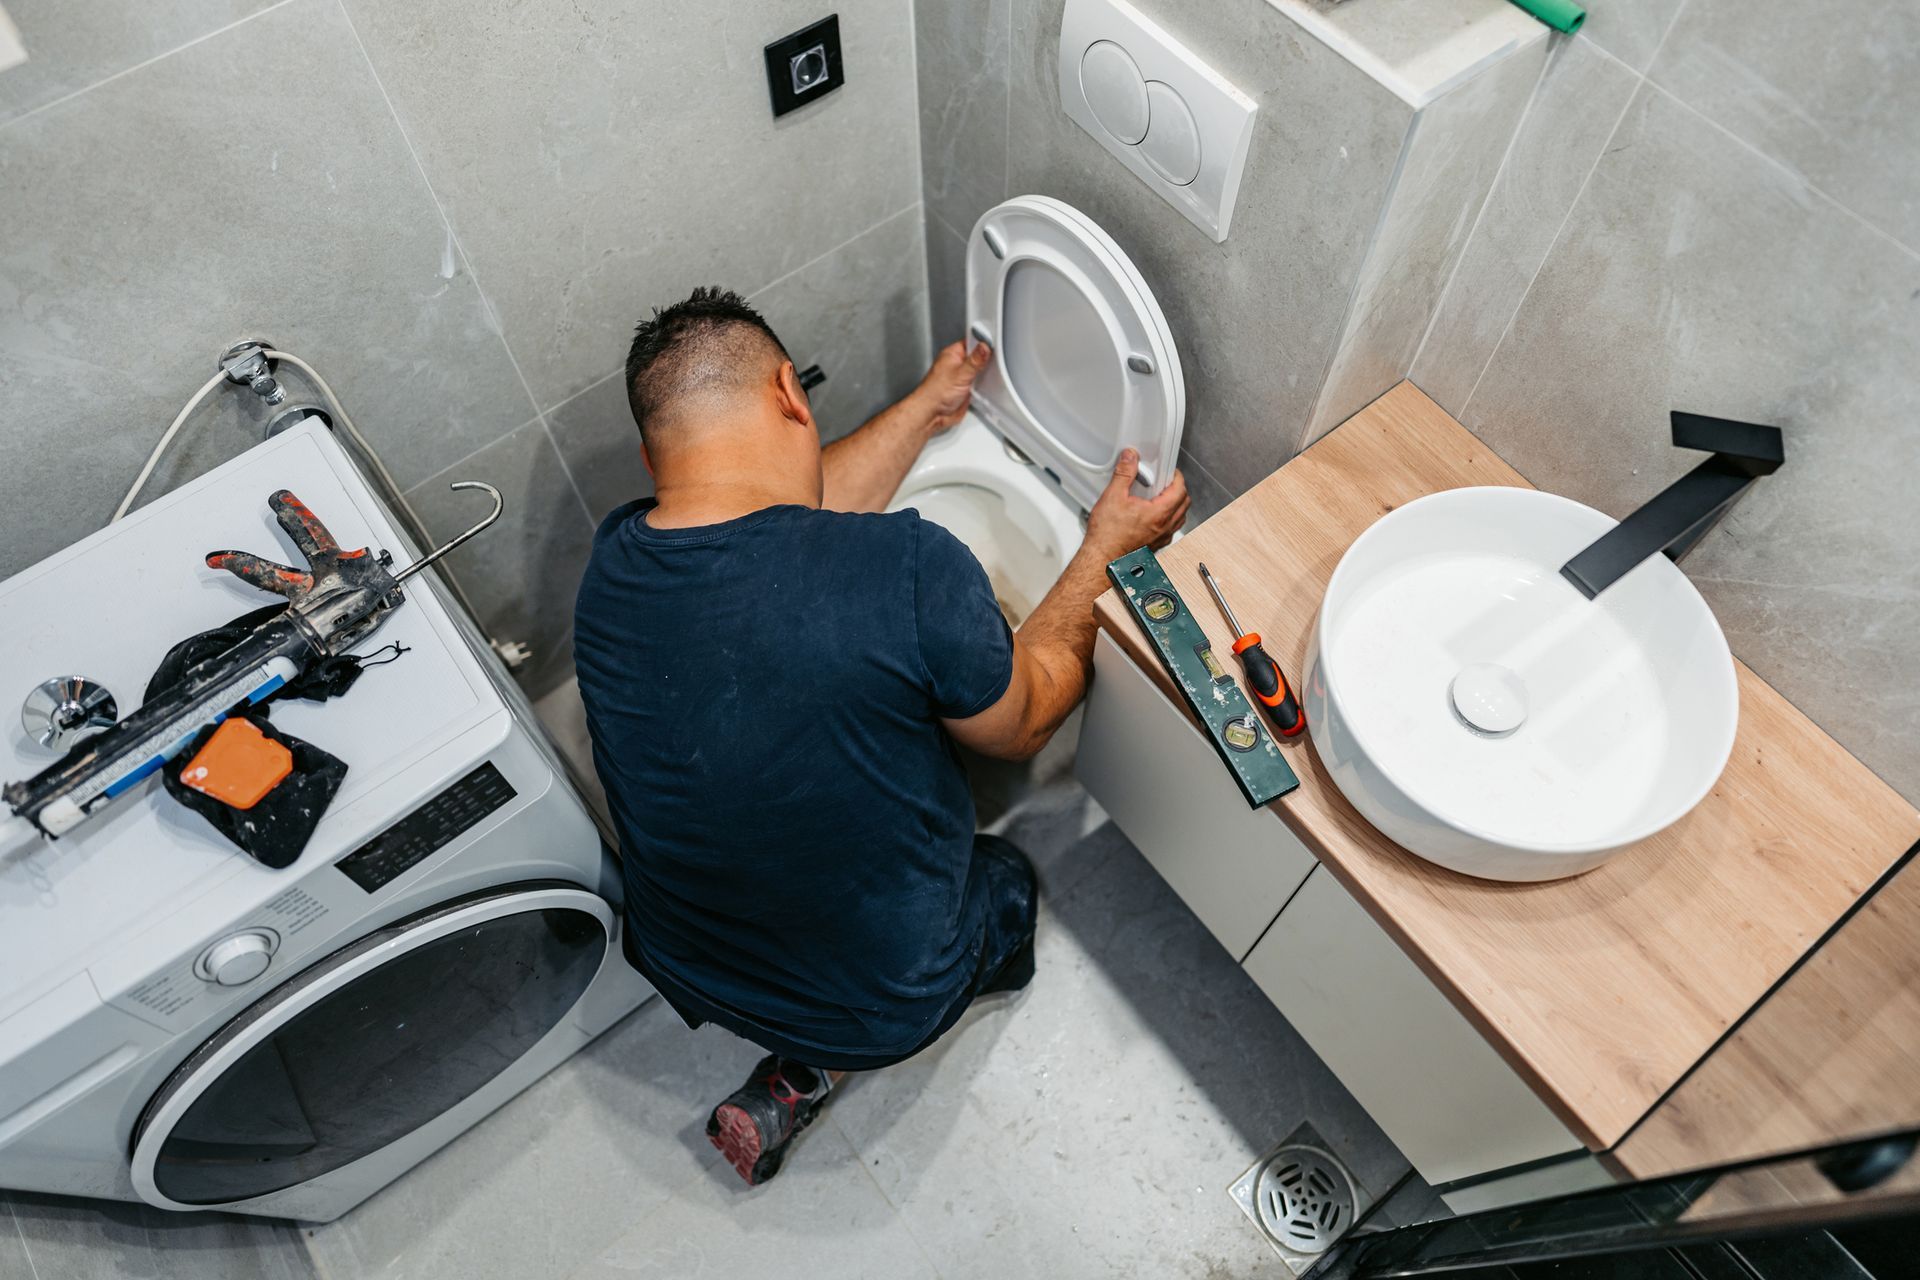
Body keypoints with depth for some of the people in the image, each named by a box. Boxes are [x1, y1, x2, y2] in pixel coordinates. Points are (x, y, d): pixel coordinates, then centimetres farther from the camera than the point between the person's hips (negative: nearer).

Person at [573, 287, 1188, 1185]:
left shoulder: (612, 562, -15)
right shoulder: (910, 568, -33)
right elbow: (1023, 724, -12)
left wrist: (927, 409, 14)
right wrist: (1106, 550, -1)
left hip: (681, 969, 5)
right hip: (882, 1003, -4)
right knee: (1007, 879, 28)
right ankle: (809, 1070, 13)